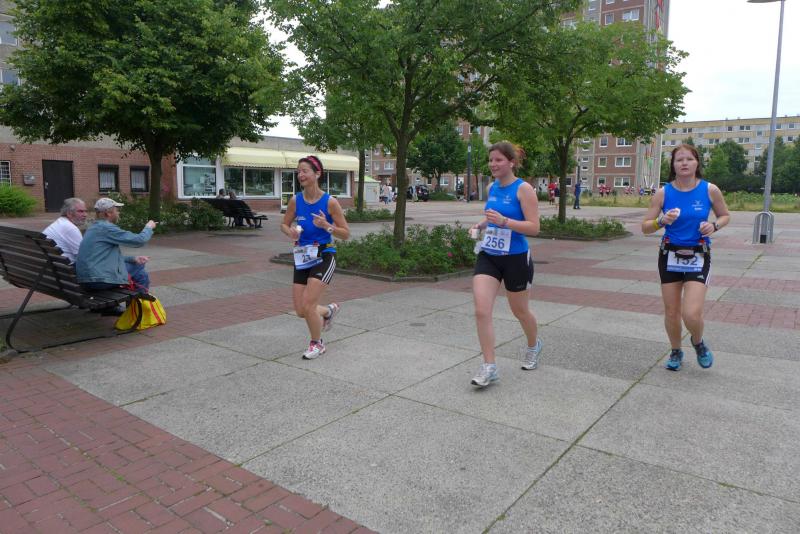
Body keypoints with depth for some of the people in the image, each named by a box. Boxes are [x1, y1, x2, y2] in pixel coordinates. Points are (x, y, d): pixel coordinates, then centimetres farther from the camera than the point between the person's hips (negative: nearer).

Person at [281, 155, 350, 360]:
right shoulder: (295, 201, -1)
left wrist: (327, 226, -23)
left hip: (324, 257, -5)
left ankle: (317, 344, 17)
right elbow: (284, 224, 12)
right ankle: (329, 310, 39)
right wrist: (290, 232, -11)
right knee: (300, 311, 5)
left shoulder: (330, 202, -11)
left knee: (307, 306, -11)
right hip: (302, 258, 5)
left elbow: (346, 234, -6)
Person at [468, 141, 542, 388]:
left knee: (520, 311, 14)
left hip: (516, 259, -5)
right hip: (488, 256, 5)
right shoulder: (491, 188, 8)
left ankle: (534, 345, 45)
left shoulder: (523, 189, -12)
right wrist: (481, 224, 5)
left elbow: (534, 227, -17)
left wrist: (503, 221, -29)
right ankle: (489, 366, -1)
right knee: (481, 310, -10)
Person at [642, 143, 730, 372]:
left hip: (698, 257, -1)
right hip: (670, 256, 1)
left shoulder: (710, 190, -6)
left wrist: (714, 226, -11)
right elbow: (645, 227, -3)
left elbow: (725, 216, 10)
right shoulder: (663, 193, -5)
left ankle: (698, 342, 22)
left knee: (691, 314, -13)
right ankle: (676, 352, 34)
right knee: (672, 313, 8)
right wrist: (662, 221, -23)